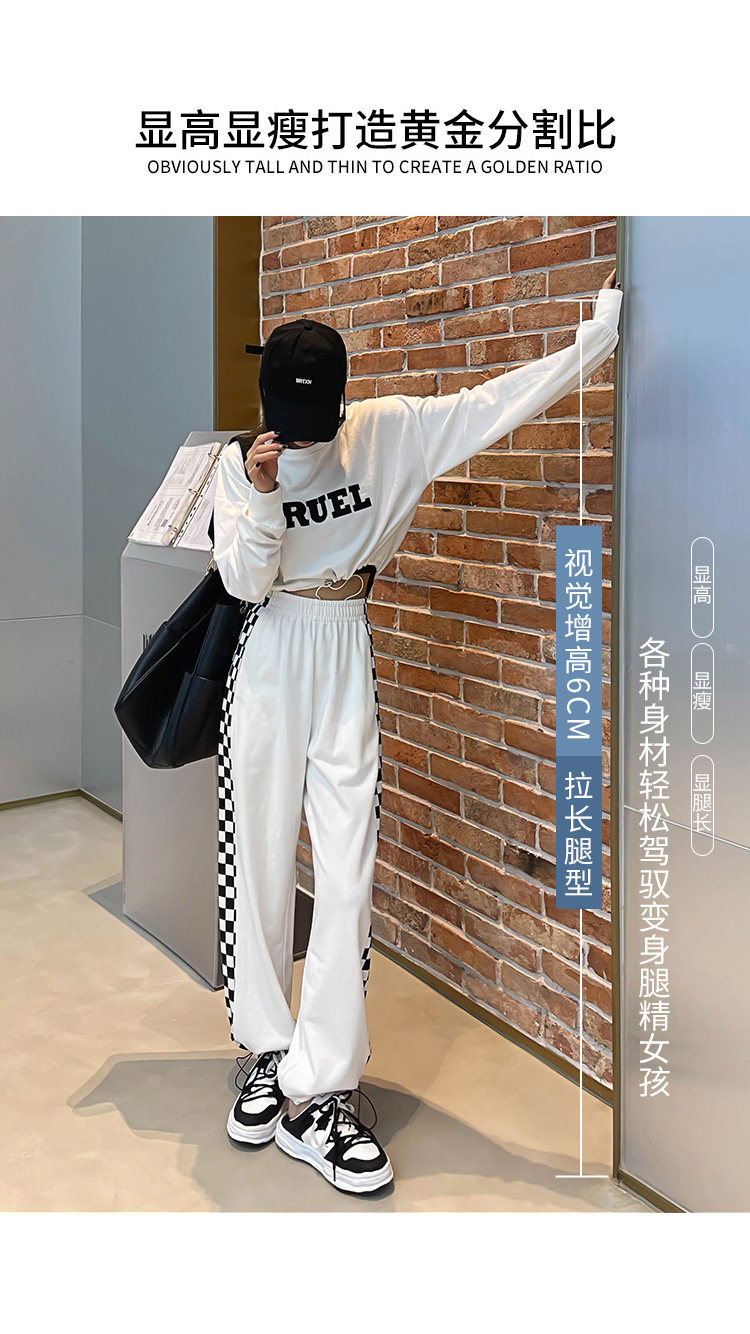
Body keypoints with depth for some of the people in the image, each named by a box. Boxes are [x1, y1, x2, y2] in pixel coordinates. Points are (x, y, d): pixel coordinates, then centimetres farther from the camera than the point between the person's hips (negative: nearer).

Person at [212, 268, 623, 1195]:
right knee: (258, 866, 4)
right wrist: (262, 499, -21)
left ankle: (317, 1090, 0)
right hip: (270, 663, 0)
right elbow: (243, 582, -7)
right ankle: (267, 1051, 20)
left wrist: (597, 338, -3)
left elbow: (493, 405, -2)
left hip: (346, 667, 0)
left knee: (346, 878, -5)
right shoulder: (240, 466, -1)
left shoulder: (389, 432, -2)